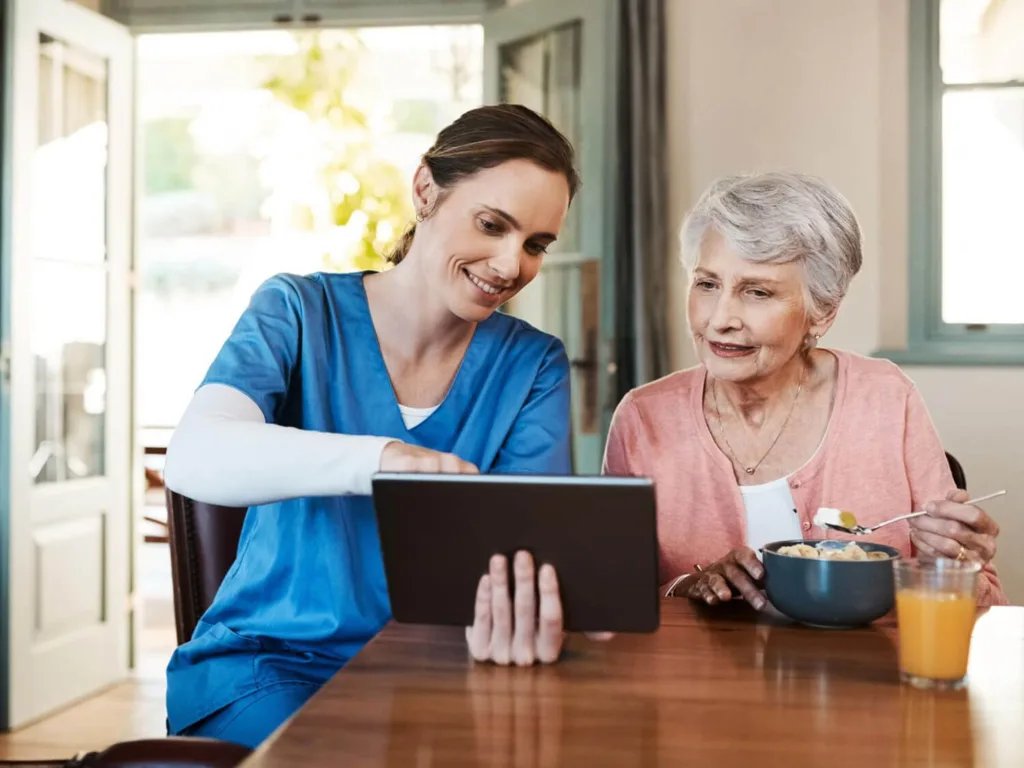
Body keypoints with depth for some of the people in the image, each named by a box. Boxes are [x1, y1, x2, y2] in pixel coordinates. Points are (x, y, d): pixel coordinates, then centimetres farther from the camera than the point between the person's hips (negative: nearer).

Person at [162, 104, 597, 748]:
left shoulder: (534, 365, 1)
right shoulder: (299, 310, -5)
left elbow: (525, 537, -13)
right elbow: (194, 458, -23)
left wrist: (512, 619, -38)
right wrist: (381, 460, -40)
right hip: (270, 658, -2)